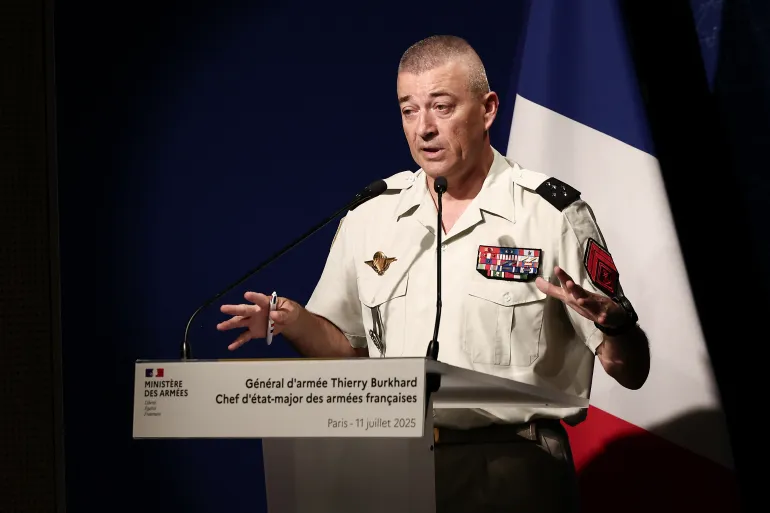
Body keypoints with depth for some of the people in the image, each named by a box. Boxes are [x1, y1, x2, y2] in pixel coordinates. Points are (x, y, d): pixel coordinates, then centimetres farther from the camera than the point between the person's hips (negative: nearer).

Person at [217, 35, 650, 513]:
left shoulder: (553, 213, -5)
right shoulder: (370, 214, 7)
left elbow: (632, 372, -4)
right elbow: (347, 344, 15)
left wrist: (614, 324, -25)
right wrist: (294, 321, -4)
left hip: (515, 475, -3)